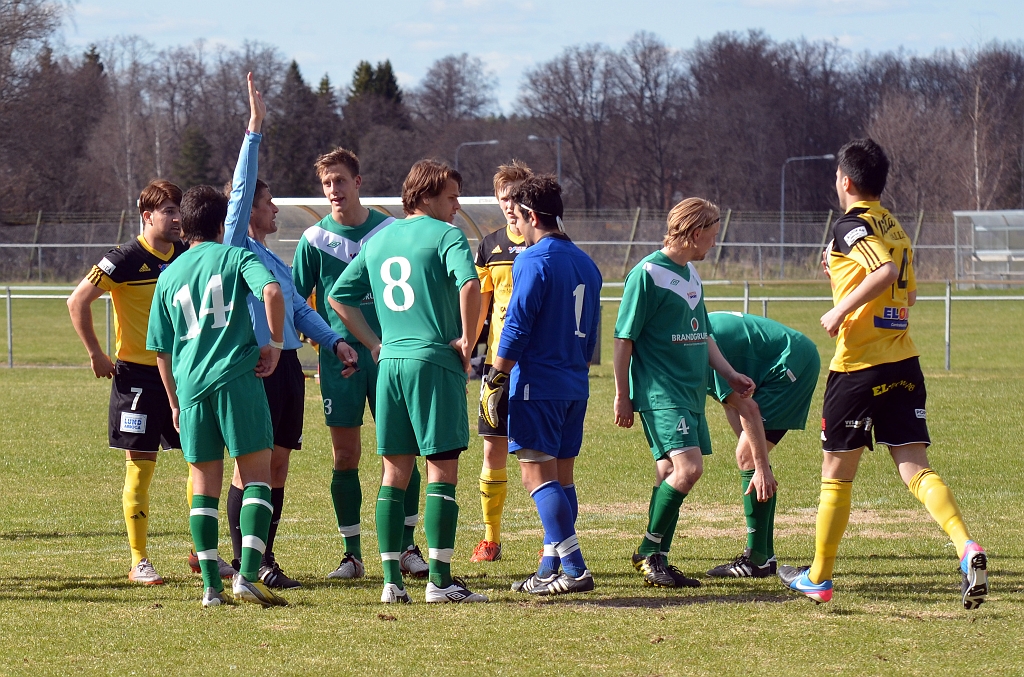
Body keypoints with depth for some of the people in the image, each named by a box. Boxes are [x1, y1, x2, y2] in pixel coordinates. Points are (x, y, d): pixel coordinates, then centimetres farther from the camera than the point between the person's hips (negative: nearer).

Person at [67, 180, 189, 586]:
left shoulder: (188, 257, 6)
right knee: (141, 465, -2)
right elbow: (78, 301, -9)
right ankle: (139, 561, 4)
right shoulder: (126, 259, -10)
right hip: (137, 374, -5)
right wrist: (96, 354, -9)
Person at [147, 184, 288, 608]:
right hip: (236, 376, -4)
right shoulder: (236, 256, 5)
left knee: (204, 483, 9)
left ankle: (212, 587, 4)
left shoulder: (169, 276, 16)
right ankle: (247, 575, -13)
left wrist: (175, 403, 27)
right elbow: (272, 291, -16)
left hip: (190, 383, 4)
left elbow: (161, 350, 17)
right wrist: (275, 343, -4)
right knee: (256, 475, 0)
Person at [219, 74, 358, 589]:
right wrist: (254, 130, -17)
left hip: (287, 365, 8)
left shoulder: (274, 260, 23)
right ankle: (243, 563, -5)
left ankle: (265, 559, 12)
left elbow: (300, 309, 21)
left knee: (277, 465, 7)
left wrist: (335, 341, 8)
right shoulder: (238, 248, -1)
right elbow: (240, 187, -11)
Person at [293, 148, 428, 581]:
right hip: (339, 357, 0)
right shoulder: (314, 239, 2)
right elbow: (296, 301, 3)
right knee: (345, 456, 2)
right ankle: (352, 554, 9)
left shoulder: (391, 231, 3)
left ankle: (407, 547, 7)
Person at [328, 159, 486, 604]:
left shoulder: (377, 240, 16)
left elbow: (339, 296, 19)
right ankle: (439, 580, -6)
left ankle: (392, 580, 6)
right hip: (434, 363, -6)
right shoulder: (445, 235, -5)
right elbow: (468, 283, -23)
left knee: (395, 472, 9)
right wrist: (467, 340, -12)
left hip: (389, 363, 6)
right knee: (442, 469, -3)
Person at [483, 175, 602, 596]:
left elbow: (516, 328, -16)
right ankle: (550, 568, 14)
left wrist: (496, 382, -10)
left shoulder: (533, 261, -12)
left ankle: (575, 569, -17)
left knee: (537, 472, -9)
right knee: (560, 475, 12)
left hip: (537, 384, -9)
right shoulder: (585, 263, 14)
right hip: (575, 386, 9)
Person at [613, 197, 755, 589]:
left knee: (672, 474, 8)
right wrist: (623, 396, -9)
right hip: (660, 391, -9)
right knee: (688, 466, -19)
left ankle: (654, 561, 15)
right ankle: (650, 553, -8)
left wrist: (729, 374, 18)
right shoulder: (648, 273, -11)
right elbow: (624, 339, -10)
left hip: (691, 392, 9)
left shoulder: (691, 273, 15)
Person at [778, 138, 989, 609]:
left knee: (836, 476, 8)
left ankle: (818, 577, 19)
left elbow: (887, 271, -26)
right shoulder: (894, 228, 15)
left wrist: (841, 309, -18)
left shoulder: (850, 227, -9)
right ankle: (966, 548, -26)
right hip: (903, 364, 6)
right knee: (915, 469, -2)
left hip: (859, 365, -6)